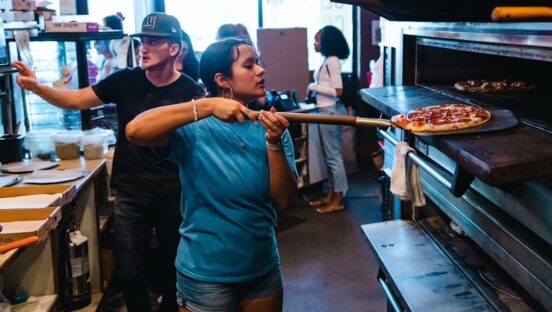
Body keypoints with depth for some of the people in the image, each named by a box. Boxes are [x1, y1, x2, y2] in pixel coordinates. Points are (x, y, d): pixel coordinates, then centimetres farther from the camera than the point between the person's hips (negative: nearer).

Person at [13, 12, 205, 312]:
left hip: (174, 195, -1)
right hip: (130, 194, 2)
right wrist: (37, 87, -19)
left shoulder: (190, 91, -9)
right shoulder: (126, 81, -4)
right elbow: (76, 100, -2)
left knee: (173, 267, 16)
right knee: (129, 271, 7)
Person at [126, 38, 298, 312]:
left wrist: (274, 143, -24)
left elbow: (285, 200, -9)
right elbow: (135, 130, -31)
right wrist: (208, 106, -34)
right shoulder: (195, 128, -15)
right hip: (206, 276, -4)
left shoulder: (270, 128, -4)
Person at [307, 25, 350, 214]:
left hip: (331, 112, -10)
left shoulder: (332, 61, -16)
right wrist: (314, 89, 4)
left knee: (333, 156, -2)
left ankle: (338, 200, 7)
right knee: (329, 156, 15)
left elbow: (337, 91, -21)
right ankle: (331, 195, 25)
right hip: (326, 111, 10)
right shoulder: (327, 60, 12)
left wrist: (313, 87, -15)